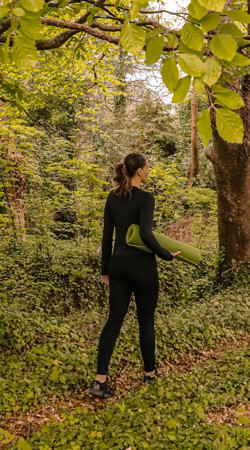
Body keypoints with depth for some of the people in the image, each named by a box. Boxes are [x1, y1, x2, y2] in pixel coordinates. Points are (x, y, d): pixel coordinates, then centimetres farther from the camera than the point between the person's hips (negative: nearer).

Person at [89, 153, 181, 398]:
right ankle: (150, 372, 30)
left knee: (114, 320, 8)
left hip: (118, 264, 6)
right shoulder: (146, 198, -13)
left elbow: (107, 235, 9)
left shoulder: (112, 197, 7)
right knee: (146, 320, 12)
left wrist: (105, 268, 14)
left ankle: (100, 380, 5)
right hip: (141, 266, -6)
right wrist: (167, 255, -12)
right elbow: (145, 233, -26)